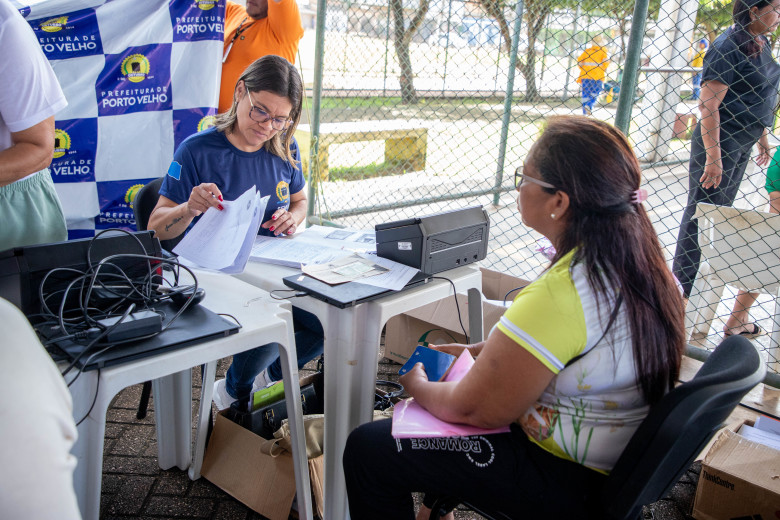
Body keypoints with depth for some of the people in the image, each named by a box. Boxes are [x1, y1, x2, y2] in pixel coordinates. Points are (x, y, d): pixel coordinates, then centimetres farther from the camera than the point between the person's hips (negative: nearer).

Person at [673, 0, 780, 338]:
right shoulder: (728, 47, -17)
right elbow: (709, 104, -22)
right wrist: (713, 156, -24)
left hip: (742, 145, 9)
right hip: (718, 142, -9)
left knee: (721, 210, 15)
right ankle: (683, 286, 7)